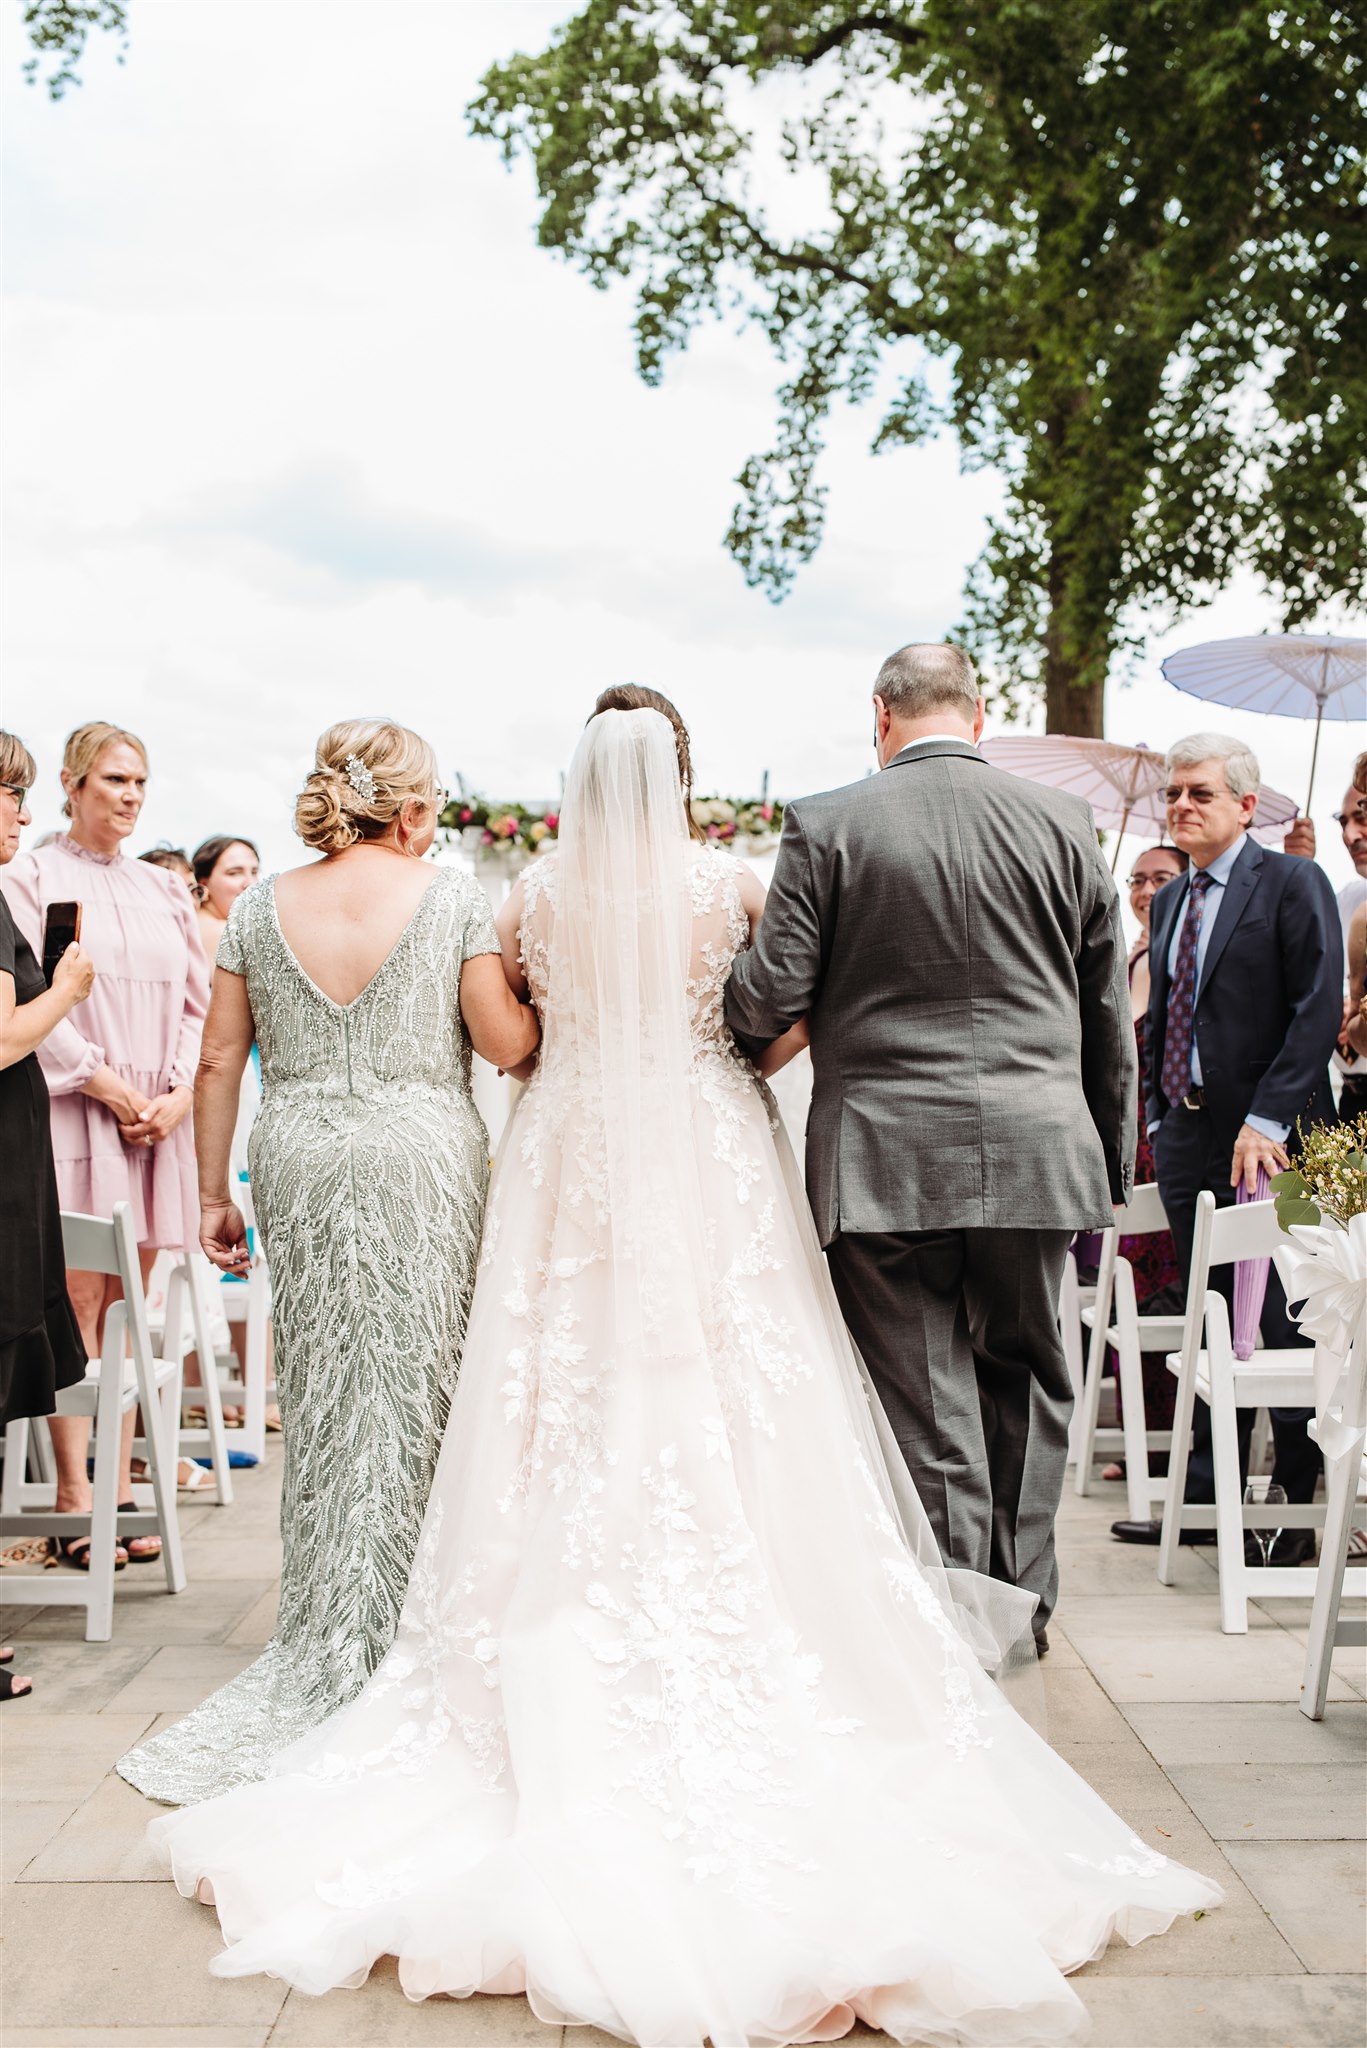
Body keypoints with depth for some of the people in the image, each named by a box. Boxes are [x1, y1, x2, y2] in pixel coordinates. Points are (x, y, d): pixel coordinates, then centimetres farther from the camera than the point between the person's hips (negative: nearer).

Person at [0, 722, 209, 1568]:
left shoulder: (164, 890, 15)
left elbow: (199, 1005, 13)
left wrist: (179, 1091, -2)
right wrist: (102, 1081, -13)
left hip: (158, 1118, 5)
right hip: (72, 1115, -4)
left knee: (127, 1305, 7)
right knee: (76, 1302, -5)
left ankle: (120, 1488, 11)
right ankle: (74, 1497, 0)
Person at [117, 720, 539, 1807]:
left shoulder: (260, 905, 6)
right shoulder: (453, 896, -4)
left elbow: (221, 1059, 5)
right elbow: (506, 1041, -8)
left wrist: (213, 1192, 12)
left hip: (300, 1157, 3)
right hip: (425, 1156, -3)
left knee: (322, 1390, 12)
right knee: (416, 1387, 6)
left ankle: (328, 1636, 20)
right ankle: (402, 1631, 11)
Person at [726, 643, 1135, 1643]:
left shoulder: (825, 826, -4)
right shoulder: (1065, 823, 5)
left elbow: (773, 994, -8)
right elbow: (1108, 1019, 9)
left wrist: (729, 1036, 16)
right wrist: (1112, 1160, 19)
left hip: (885, 1156, -2)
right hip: (1038, 1152, 3)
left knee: (923, 1401, 5)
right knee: (1026, 1375, 18)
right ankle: (1023, 1600, 25)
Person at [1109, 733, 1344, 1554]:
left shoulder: (1293, 883, -6)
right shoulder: (1169, 900, 16)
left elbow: (1319, 1010, -13)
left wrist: (1267, 1120, -19)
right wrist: (1161, 1112, 11)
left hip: (1269, 1143, -6)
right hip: (1187, 1138, 7)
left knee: (1281, 1326, 0)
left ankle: (1295, 1509, 11)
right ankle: (1207, 1499, 20)